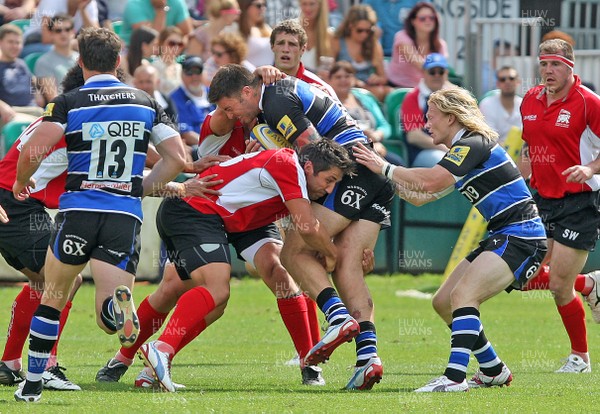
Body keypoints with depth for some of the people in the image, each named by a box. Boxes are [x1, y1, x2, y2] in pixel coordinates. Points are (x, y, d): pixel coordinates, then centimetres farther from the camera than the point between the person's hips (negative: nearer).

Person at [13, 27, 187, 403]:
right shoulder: (147, 104, 11)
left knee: (53, 296, 20)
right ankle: (119, 304, -37)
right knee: (109, 322, 0)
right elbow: (177, 158, 9)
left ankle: (32, 385, 20)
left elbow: (32, 152, -10)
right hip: (126, 217, 1)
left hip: (79, 211, -1)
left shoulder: (69, 103, 0)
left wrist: (21, 182, 11)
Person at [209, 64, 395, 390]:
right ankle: (368, 354, -13)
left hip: (350, 171, -10)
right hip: (378, 178, 10)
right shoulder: (282, 90, 22)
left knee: (295, 251, -6)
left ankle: (339, 317, -21)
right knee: (348, 269, 1)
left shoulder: (277, 103, -10)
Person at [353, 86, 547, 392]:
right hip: (500, 237, 11)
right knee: (443, 302, 11)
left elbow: (430, 181, -27)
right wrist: (386, 177, 15)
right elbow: (420, 197, 23)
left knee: (463, 294, -26)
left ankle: (455, 377, -36)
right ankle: (494, 371, 21)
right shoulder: (460, 153, 17)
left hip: (521, 236, -11)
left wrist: (385, 168, -17)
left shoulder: (473, 144, -14)